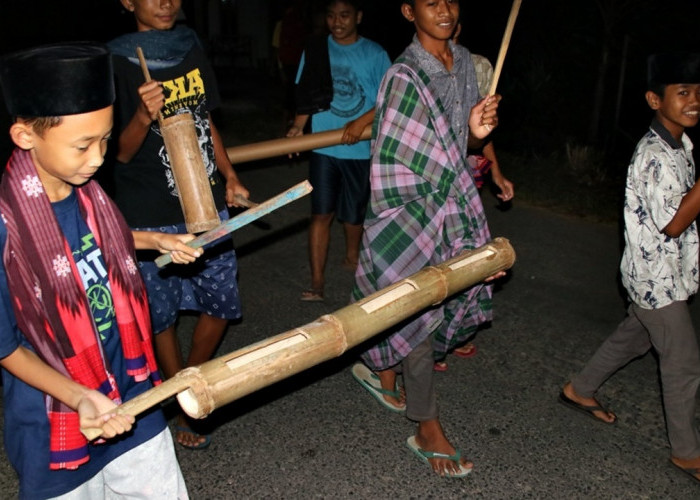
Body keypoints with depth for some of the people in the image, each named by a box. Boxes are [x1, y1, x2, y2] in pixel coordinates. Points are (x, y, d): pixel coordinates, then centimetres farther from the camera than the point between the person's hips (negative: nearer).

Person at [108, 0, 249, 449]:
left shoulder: (191, 47, 7)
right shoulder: (118, 62, -10)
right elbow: (122, 151, -11)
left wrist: (230, 178, 9)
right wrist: (143, 116, -30)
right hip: (152, 218, -5)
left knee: (221, 304, 10)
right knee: (163, 316, 9)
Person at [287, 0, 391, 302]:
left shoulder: (374, 54, -3)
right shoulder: (315, 51, 4)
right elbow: (308, 95, 6)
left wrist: (362, 122, -20)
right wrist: (298, 125, -10)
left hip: (359, 148, 0)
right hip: (323, 146, 1)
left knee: (353, 212, 13)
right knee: (321, 213, -4)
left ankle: (352, 256, 42)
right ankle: (317, 282, 0)